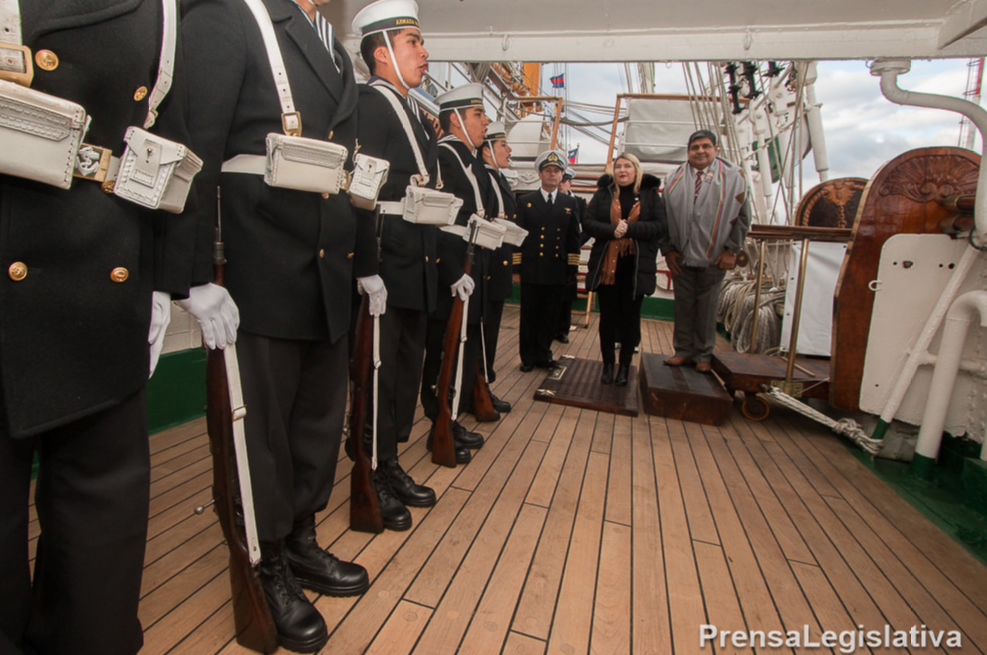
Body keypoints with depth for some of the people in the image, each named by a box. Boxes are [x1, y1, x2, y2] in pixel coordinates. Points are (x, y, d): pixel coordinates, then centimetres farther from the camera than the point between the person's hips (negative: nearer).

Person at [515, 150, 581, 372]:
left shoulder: (570, 203, 12)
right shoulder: (525, 201, 6)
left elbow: (574, 238, 10)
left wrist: (573, 268, 5)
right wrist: (516, 266, -3)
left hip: (557, 270, 2)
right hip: (531, 269, -1)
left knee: (551, 316, 8)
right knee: (529, 315, 5)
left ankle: (543, 354, 22)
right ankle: (528, 357, 18)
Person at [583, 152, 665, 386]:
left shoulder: (650, 194, 6)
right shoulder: (603, 193, 7)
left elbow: (660, 226, -4)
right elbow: (588, 223, -2)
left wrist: (630, 228, -17)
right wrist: (612, 230, -18)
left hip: (636, 267, 0)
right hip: (607, 265, 1)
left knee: (630, 317, 6)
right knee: (608, 316, 6)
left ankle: (625, 365, 20)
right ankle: (608, 364, 20)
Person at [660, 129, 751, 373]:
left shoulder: (733, 176, 3)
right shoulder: (674, 178, 7)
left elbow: (742, 216, 3)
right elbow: (664, 216, 6)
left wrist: (731, 250, -3)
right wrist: (667, 249, -2)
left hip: (714, 258, -1)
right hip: (681, 256, 2)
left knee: (707, 308, 6)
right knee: (683, 306, 6)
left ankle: (703, 355, 17)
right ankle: (683, 351, 18)